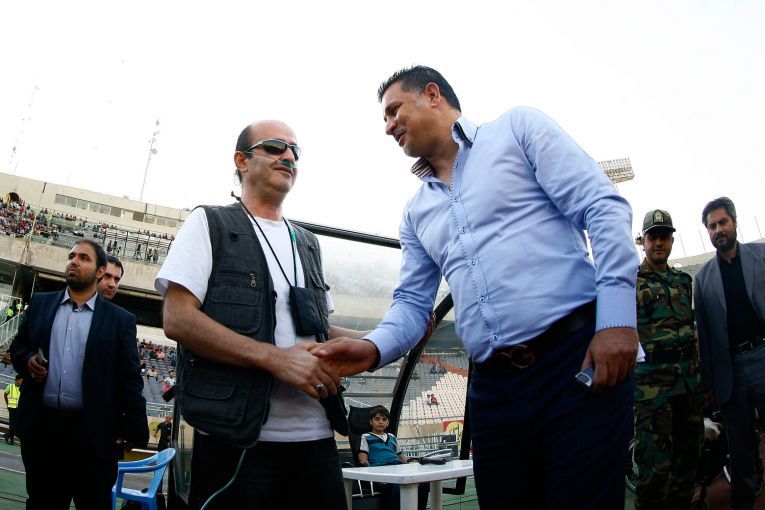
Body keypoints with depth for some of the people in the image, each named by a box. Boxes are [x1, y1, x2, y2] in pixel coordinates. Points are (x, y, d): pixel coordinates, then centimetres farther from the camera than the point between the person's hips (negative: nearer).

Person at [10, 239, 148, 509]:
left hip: (93, 433, -3)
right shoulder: (40, 303, 10)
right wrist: (27, 360, -7)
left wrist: (134, 429, -8)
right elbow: (17, 346, 17)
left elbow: (130, 379, -2)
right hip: (40, 426, 3)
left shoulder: (120, 320, 0)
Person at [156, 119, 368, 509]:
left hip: (315, 437, 5)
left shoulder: (308, 244, 19)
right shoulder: (209, 224, 2)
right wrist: (275, 357, -18)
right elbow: (177, 319, -9)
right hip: (236, 438, -5)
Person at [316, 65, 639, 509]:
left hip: (578, 359, -5)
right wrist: (374, 348, -8)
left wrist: (617, 318, -16)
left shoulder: (518, 129, 5)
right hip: (493, 388, 5)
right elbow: (412, 303, 15)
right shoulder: (416, 213, 20)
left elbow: (603, 207, -5)